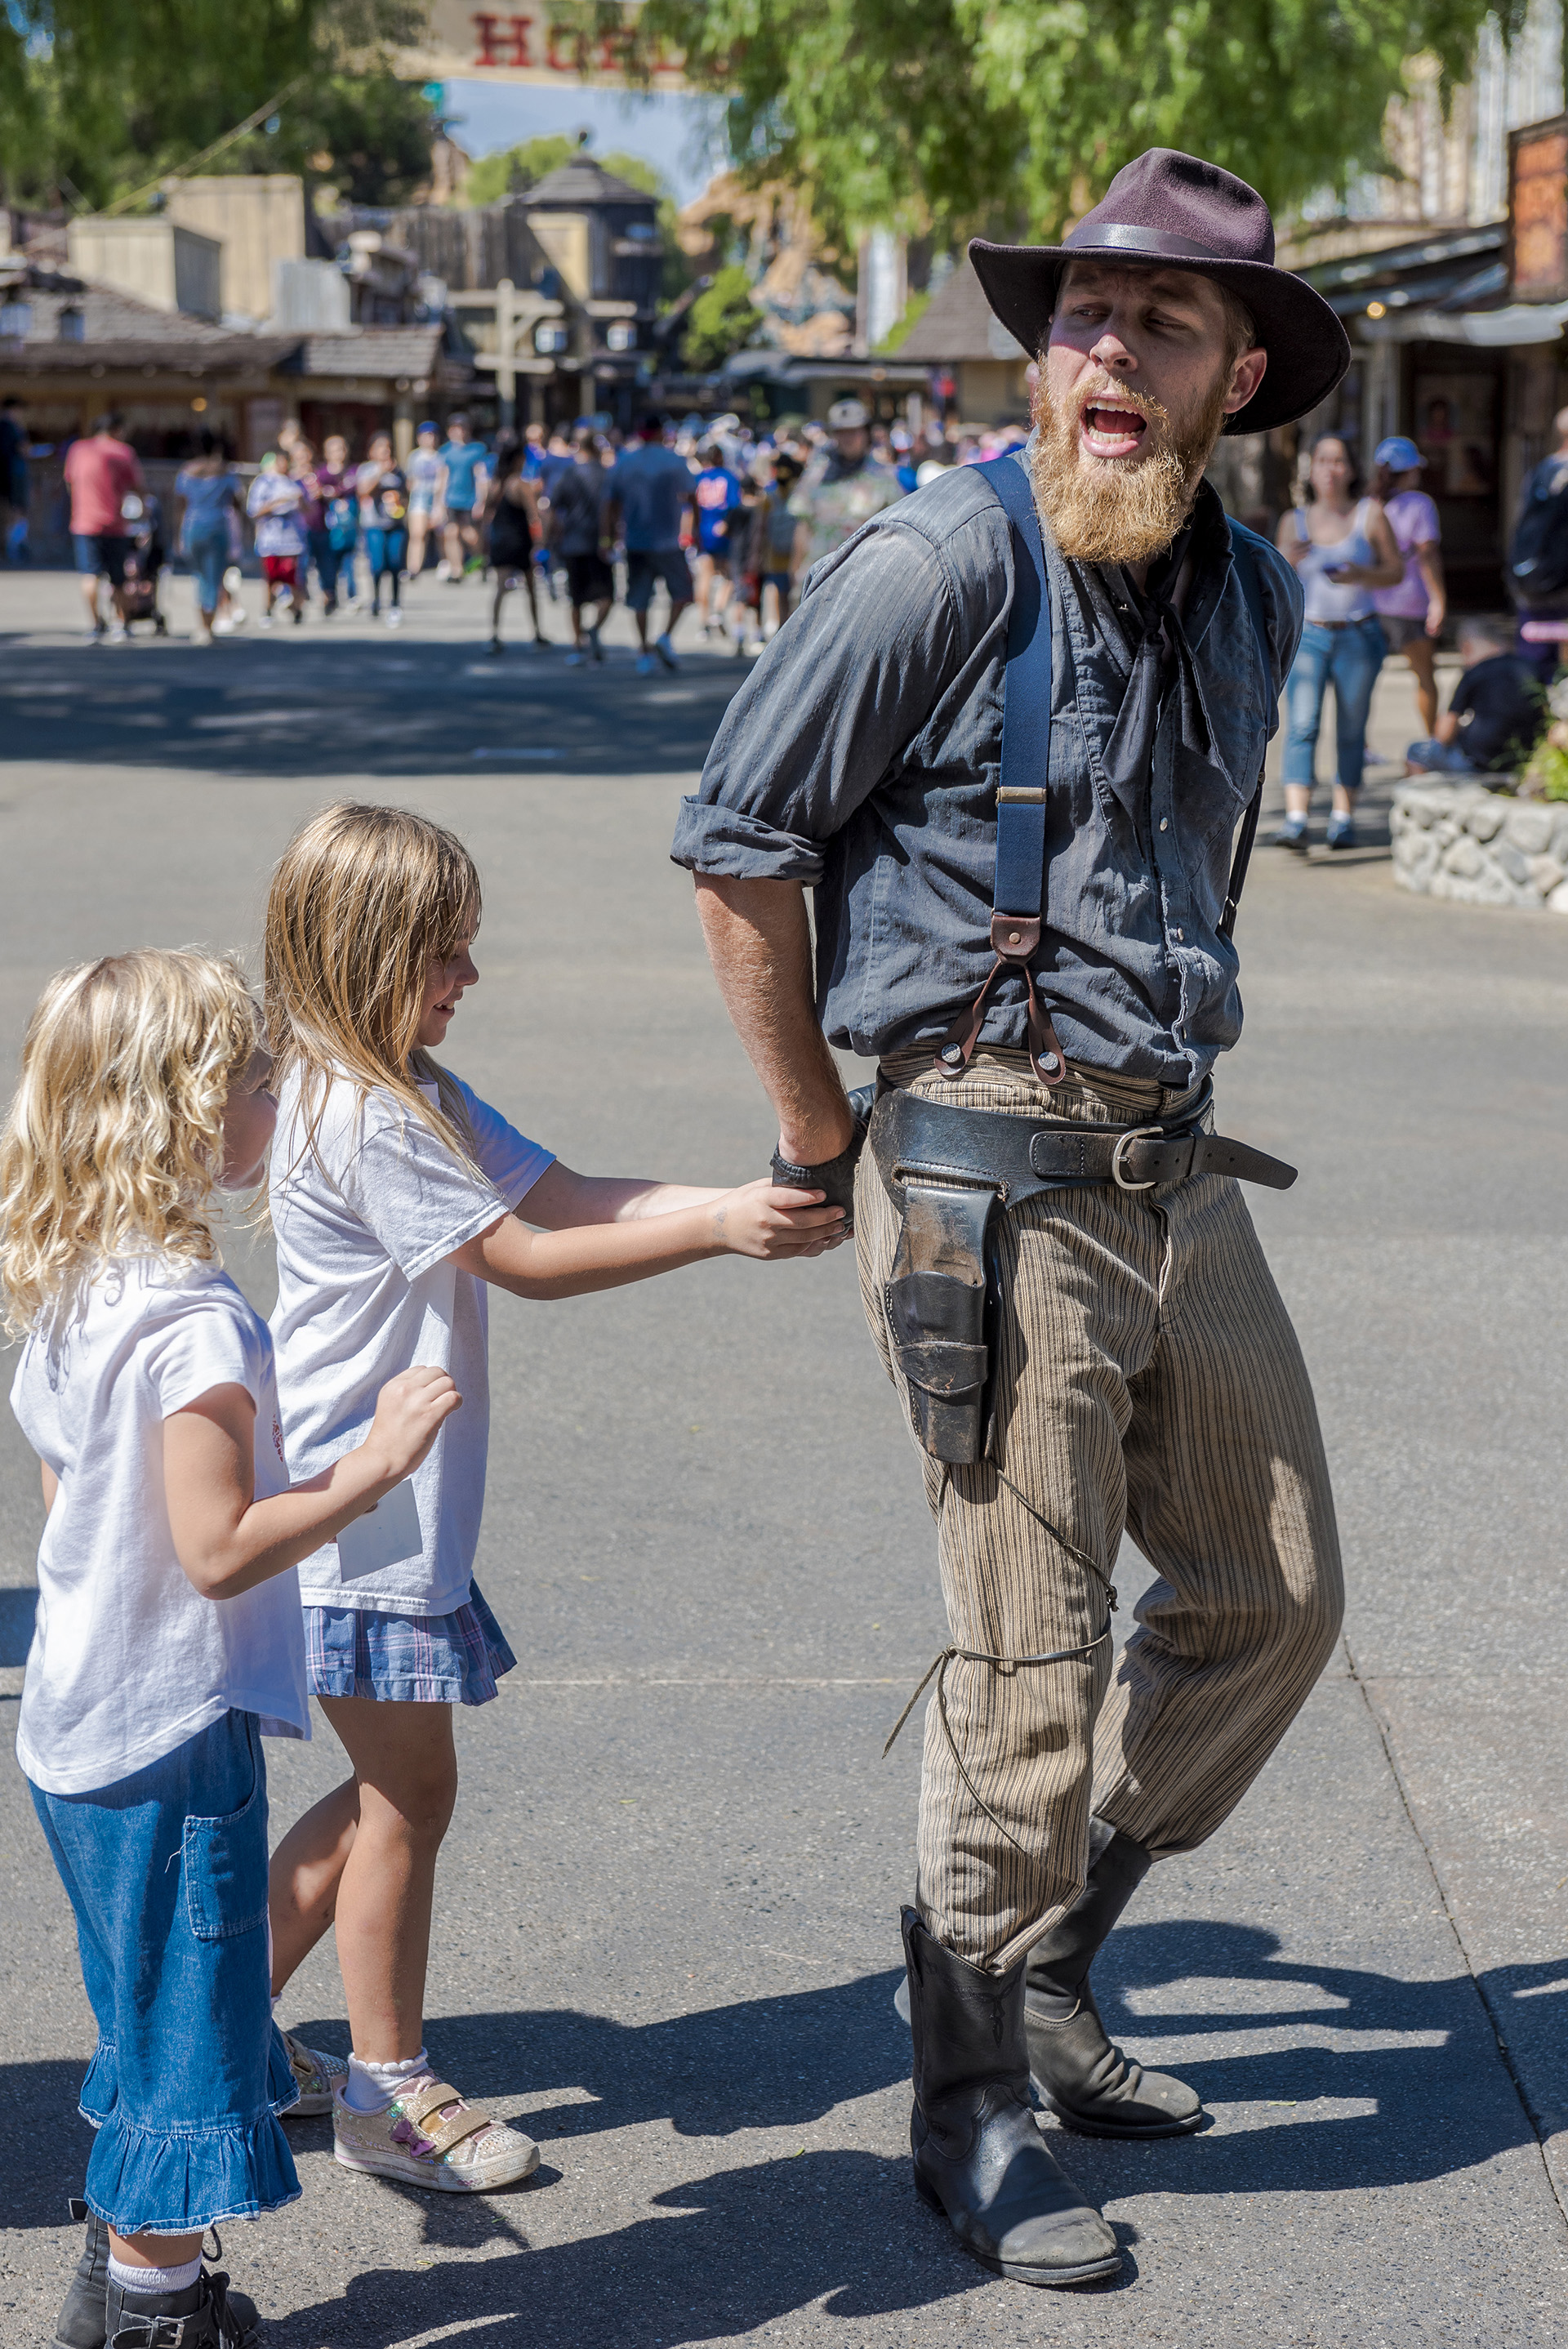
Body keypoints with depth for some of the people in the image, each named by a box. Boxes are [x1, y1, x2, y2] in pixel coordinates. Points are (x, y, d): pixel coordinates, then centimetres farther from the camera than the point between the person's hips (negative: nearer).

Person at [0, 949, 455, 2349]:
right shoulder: (195, 1321, -23)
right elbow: (218, 1550, -26)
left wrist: (307, 1490, 21)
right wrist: (366, 1470, -22)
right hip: (175, 1731, -9)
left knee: (151, 2021, 21)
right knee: (184, 2032, 4)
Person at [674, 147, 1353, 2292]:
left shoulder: (1250, 597, 9)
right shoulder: (943, 567, -13)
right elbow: (738, 843, -8)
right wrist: (821, 1146, -3)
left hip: (1176, 1169, 7)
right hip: (997, 1182, -7)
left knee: (1274, 1597, 13)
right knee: (1031, 1660, -1)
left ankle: (1044, 1965, 32)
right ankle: (972, 2108, 17)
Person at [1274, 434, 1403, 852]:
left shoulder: (1370, 513, 0)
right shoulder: (1294, 521, 5)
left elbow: (1396, 572, 2)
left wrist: (1361, 575, -17)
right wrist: (1287, 562, -13)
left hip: (1359, 637, 0)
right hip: (1307, 634, 0)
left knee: (1351, 731, 5)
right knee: (1301, 726, -13)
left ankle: (1343, 818, 16)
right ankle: (1296, 822, -22)